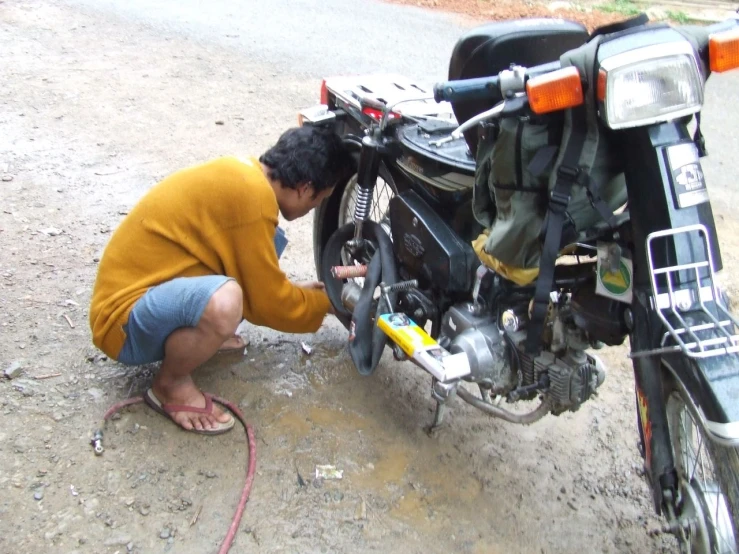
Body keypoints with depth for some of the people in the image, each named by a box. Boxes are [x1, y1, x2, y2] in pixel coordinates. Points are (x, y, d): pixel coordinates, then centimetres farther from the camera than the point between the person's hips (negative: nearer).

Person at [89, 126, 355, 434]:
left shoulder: (241, 173, 5)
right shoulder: (252, 194, -24)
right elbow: (267, 303, -16)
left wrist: (299, 292, 27)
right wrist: (326, 303, 1)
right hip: (126, 321, -9)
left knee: (269, 243, 2)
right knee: (223, 302, -38)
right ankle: (170, 386, -7)